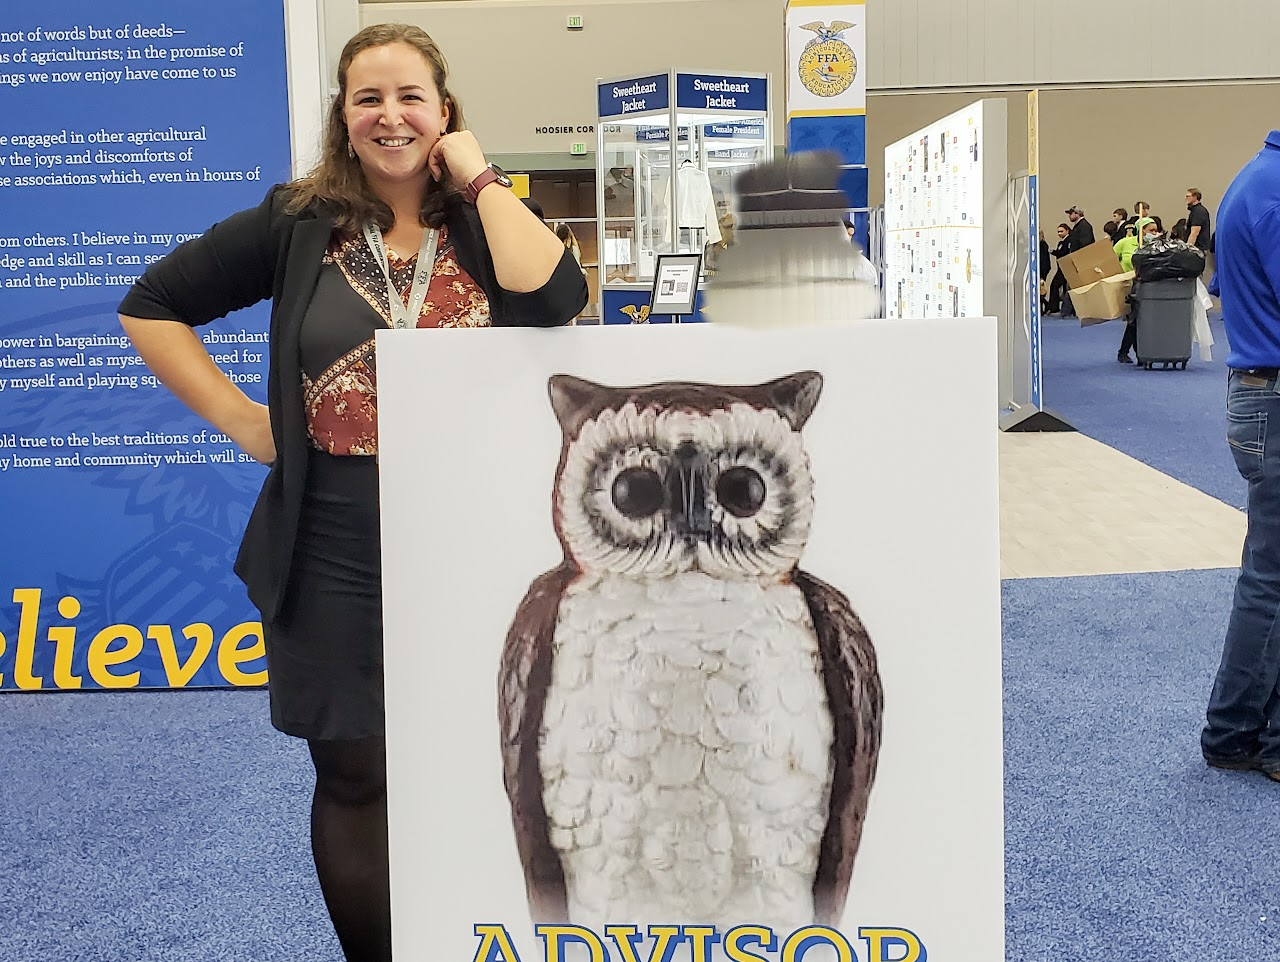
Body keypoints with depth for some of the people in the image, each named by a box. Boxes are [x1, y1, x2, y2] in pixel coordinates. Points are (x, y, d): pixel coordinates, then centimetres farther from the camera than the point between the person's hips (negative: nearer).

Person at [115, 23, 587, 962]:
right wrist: (238, 416, -1)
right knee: (357, 779, 9)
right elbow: (152, 305, 8)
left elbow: (554, 298, -19)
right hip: (337, 558, 0)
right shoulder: (299, 222, 2)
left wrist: (479, 176, -10)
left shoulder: (484, 223, 3)